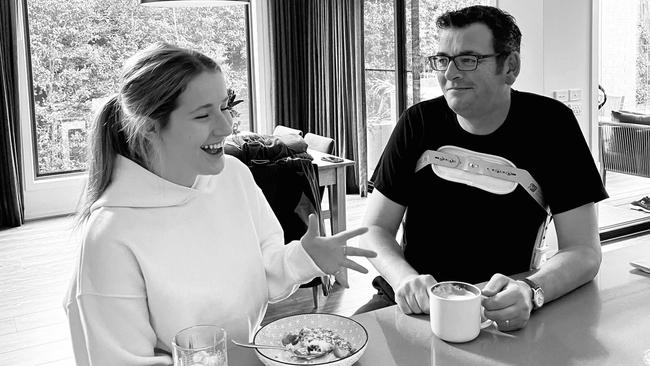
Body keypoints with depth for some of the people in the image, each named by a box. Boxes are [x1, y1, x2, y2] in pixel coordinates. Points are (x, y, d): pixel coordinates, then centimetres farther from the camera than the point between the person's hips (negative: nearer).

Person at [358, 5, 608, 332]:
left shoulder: (550, 124, -5)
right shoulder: (419, 122, 0)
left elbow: (583, 251, -8)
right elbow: (375, 229, 1)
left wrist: (530, 291, -28)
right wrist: (405, 280, -20)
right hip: (413, 306, 0)